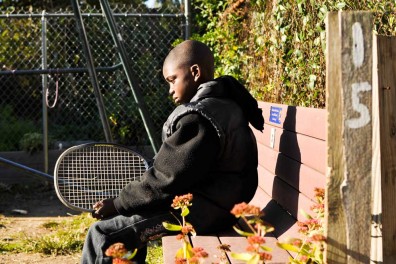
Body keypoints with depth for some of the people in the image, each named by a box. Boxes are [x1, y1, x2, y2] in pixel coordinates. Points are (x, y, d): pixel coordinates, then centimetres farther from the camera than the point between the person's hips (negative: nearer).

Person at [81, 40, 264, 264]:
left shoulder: (197, 118, -21)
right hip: (214, 205, 11)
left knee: (102, 234, -10)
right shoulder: (224, 104, 11)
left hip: (199, 212, -11)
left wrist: (117, 204, -8)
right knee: (121, 220, 24)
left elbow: (166, 180, -19)